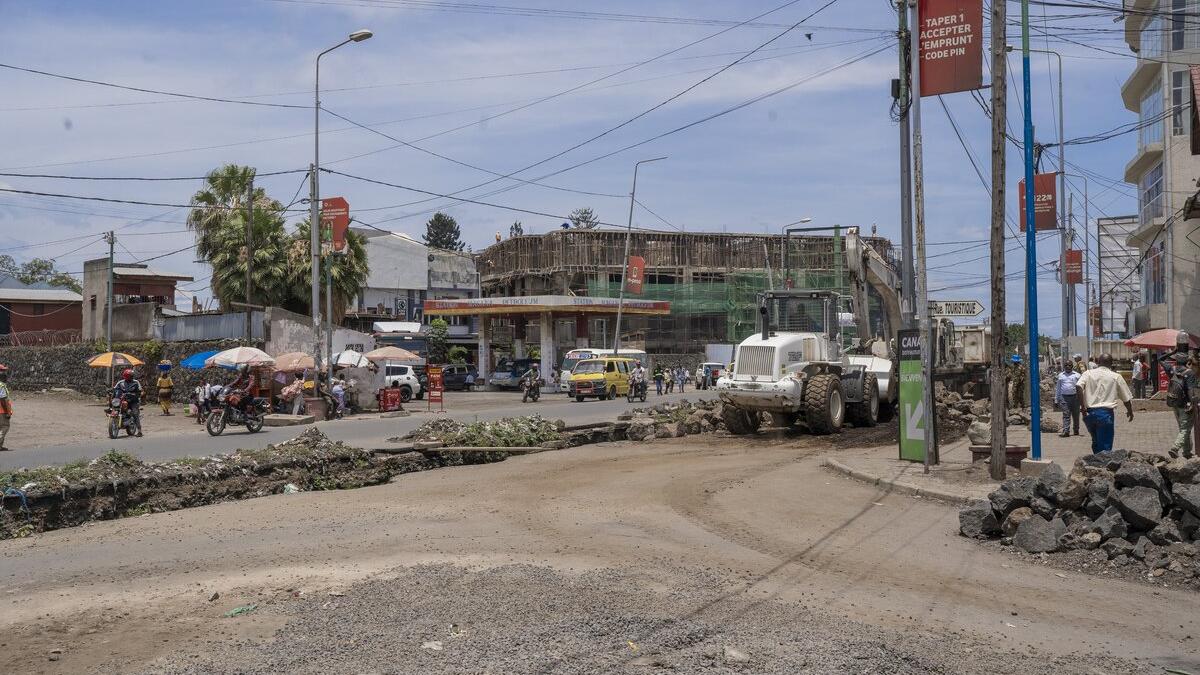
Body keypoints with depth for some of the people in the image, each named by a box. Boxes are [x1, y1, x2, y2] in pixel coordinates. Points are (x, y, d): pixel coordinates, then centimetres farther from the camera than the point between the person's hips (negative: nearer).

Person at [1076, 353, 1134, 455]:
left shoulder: (1088, 373, 6)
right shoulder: (1116, 377, 5)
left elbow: (1078, 386, -13)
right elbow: (1126, 398, 12)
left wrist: (1083, 406, -11)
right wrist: (1130, 411, 30)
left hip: (1089, 413, 3)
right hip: (1106, 413, -2)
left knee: (1096, 441, 21)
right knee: (1105, 446, 0)